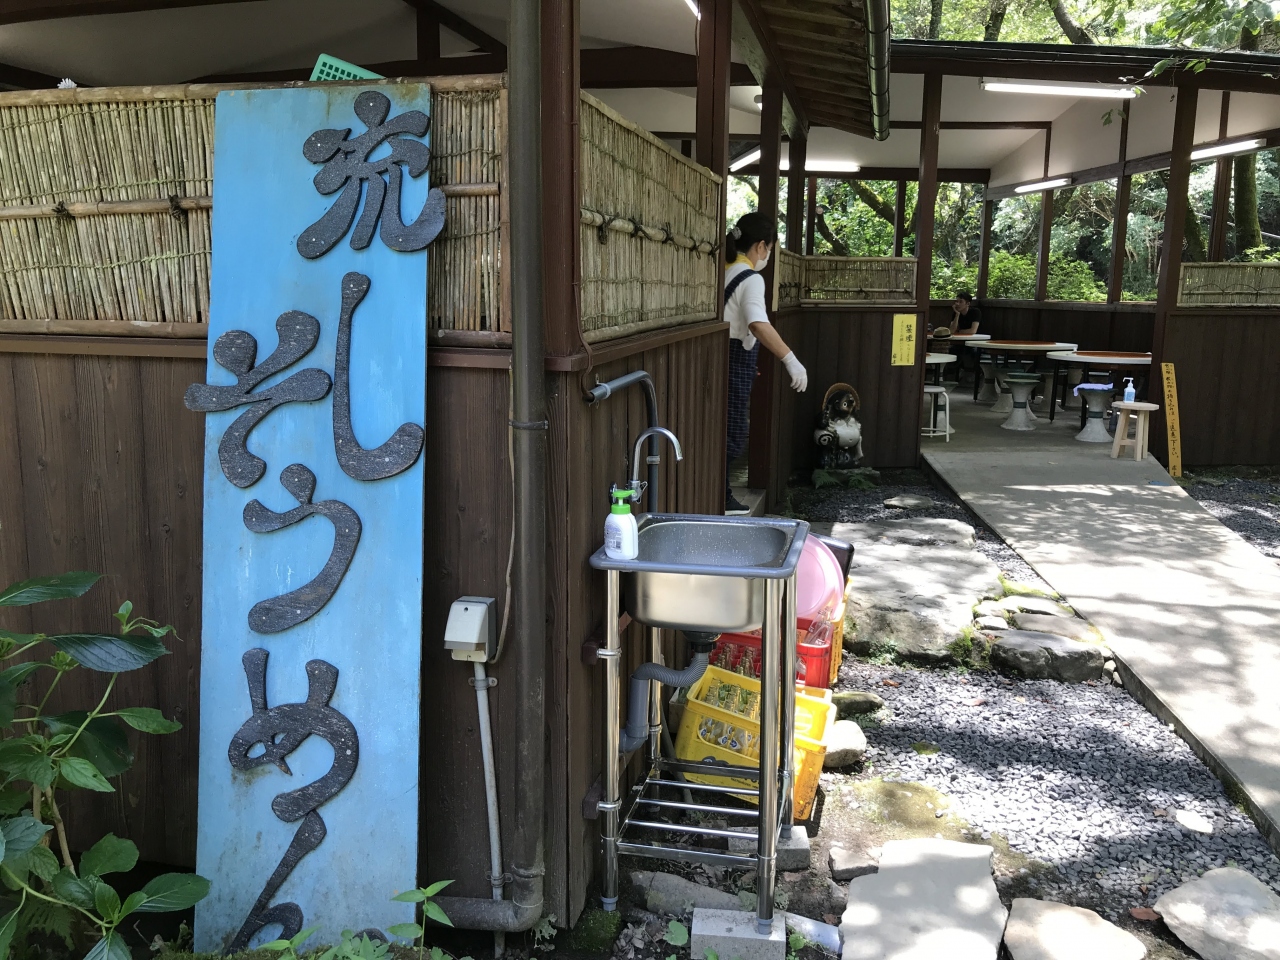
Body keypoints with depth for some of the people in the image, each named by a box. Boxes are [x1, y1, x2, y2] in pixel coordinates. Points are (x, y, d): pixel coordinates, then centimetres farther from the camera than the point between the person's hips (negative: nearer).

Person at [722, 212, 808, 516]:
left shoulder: (723, 271, 10)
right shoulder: (751, 279, -15)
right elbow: (758, 325, -32)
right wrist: (791, 360, -36)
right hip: (735, 362, -9)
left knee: (728, 435, 15)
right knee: (731, 437, -2)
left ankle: (721, 499, 21)